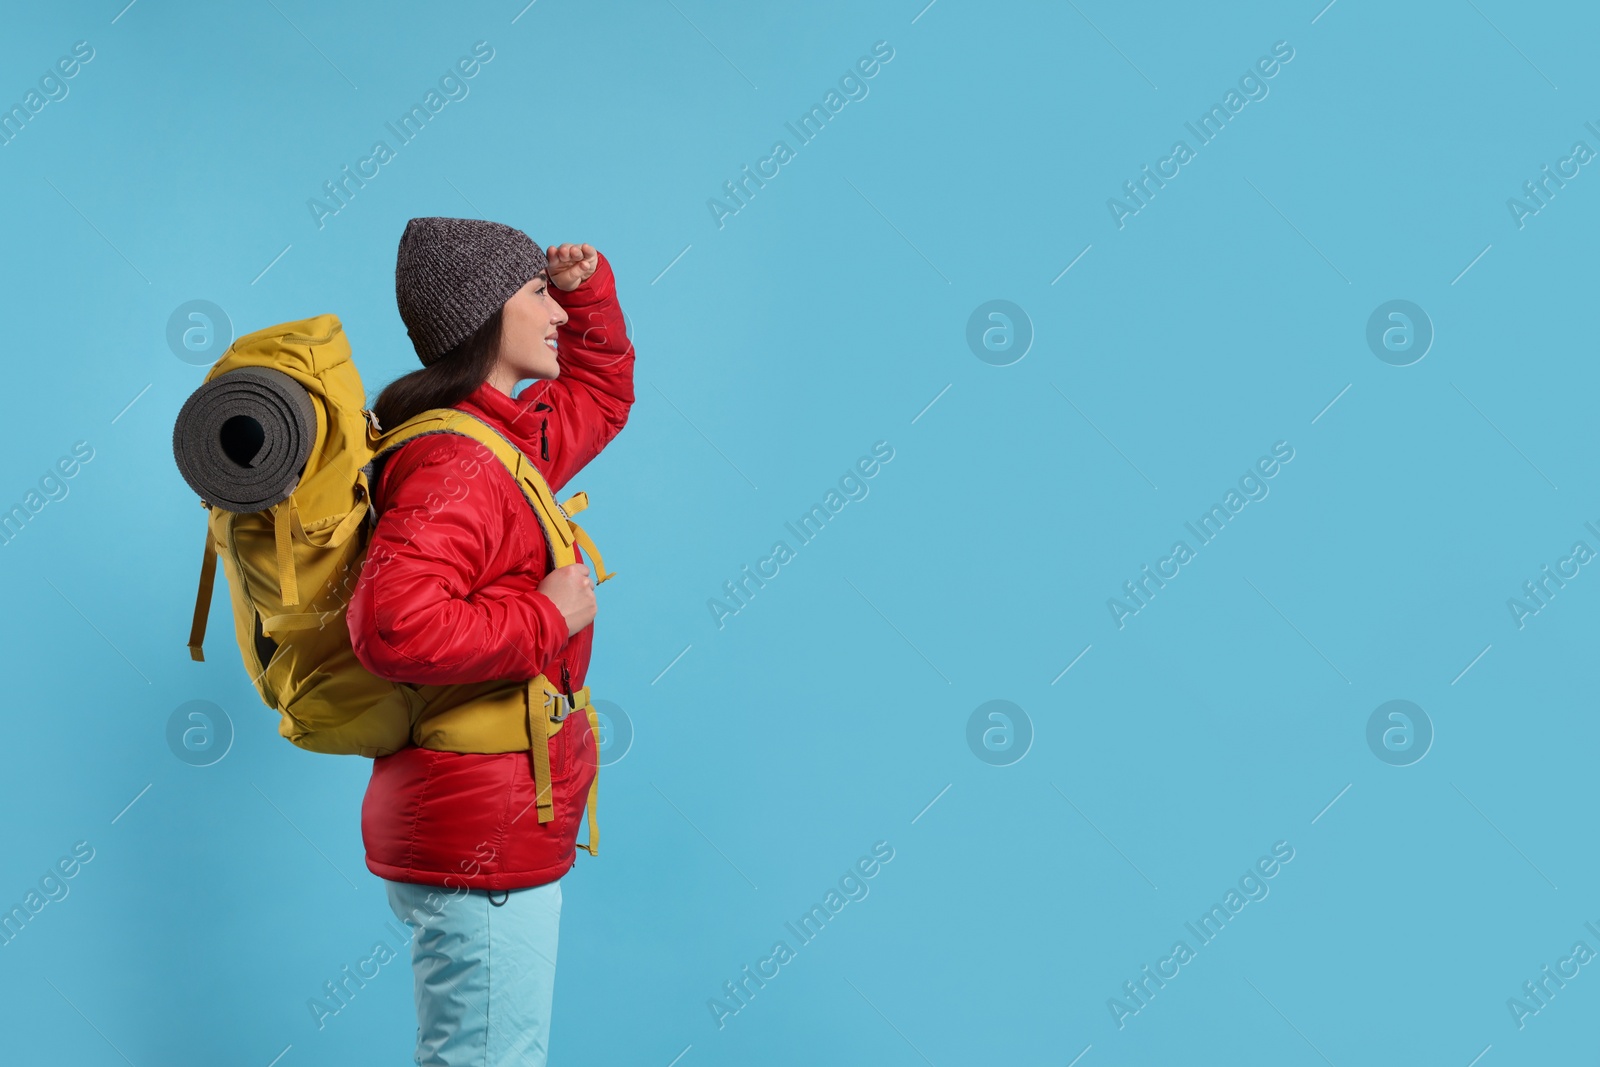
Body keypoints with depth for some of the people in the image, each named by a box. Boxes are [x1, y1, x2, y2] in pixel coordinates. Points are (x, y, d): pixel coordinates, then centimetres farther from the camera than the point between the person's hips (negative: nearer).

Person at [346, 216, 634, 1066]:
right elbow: (392, 625, -36)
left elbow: (602, 393, 30)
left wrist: (588, 286, 14)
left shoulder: (514, 436, 10)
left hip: (510, 835, 10)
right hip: (480, 847, -10)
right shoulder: (455, 469, -21)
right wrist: (545, 618, -25)